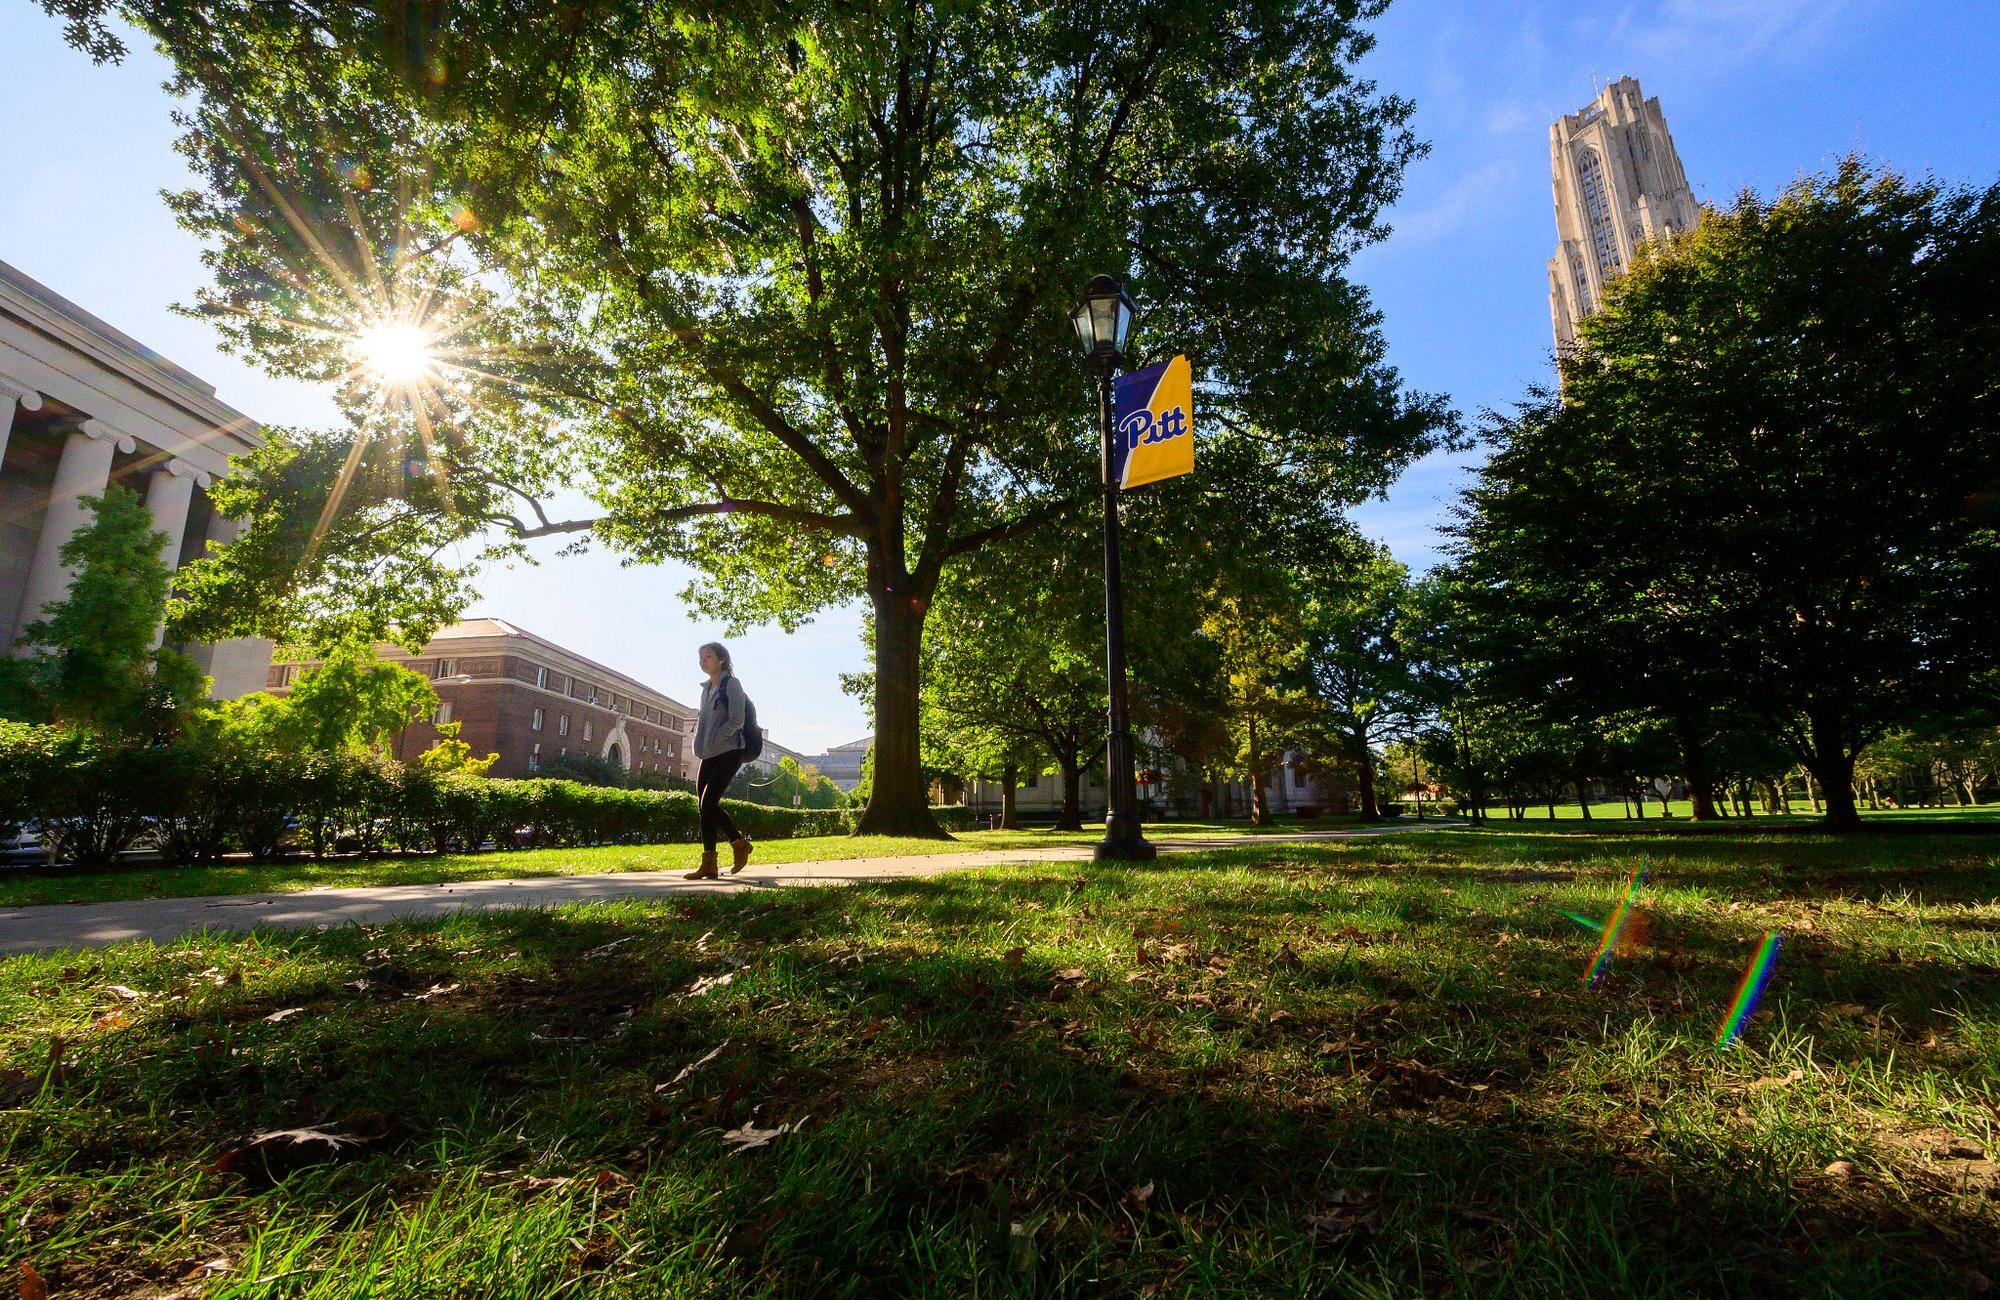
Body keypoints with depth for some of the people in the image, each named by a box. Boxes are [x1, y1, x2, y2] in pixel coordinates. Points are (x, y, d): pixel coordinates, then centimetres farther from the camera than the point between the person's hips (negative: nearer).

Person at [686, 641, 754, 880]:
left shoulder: (731, 684, -4)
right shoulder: (706, 688, 18)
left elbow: (736, 721, -13)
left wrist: (713, 740, -13)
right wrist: (701, 745, 11)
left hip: (728, 752, -8)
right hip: (709, 755, 8)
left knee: (709, 803, -15)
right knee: (705, 807, 2)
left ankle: (740, 843, 4)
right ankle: (708, 865, 4)